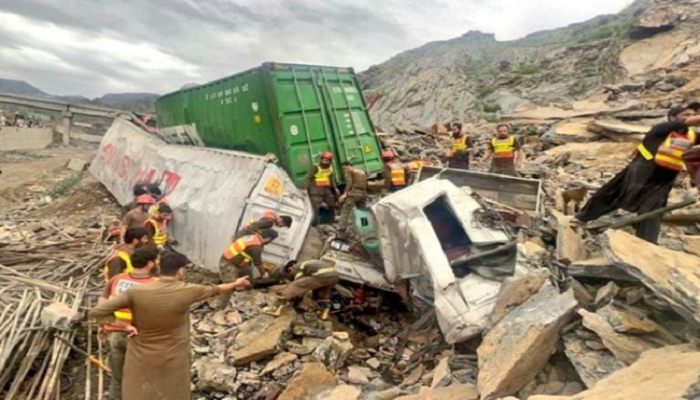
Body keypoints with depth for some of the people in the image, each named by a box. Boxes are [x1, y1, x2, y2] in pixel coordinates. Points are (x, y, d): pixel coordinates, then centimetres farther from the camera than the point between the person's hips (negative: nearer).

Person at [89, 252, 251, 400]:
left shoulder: (136, 292, -19)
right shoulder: (187, 291, -19)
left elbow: (94, 313, -19)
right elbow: (214, 290, 0)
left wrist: (123, 326, -9)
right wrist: (236, 284, 17)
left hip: (140, 359, 1)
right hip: (173, 360, -1)